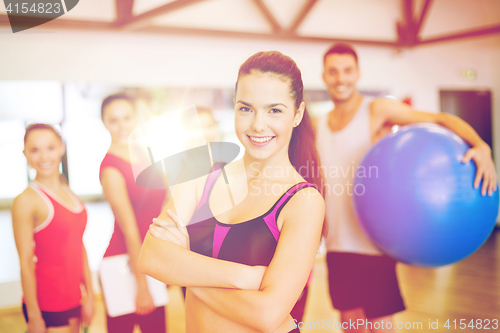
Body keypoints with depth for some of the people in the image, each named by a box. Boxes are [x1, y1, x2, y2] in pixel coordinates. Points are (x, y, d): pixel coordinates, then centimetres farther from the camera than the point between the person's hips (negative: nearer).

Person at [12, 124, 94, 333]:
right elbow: (26, 263, -14)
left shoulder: (68, 194, 8)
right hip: (47, 306, -6)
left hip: (72, 300, 6)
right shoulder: (26, 201, -13)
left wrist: (90, 294, 11)